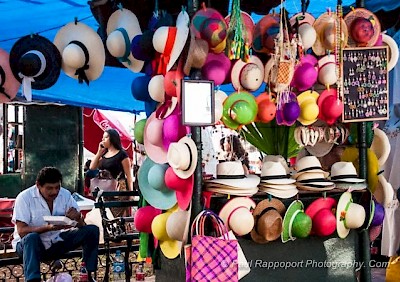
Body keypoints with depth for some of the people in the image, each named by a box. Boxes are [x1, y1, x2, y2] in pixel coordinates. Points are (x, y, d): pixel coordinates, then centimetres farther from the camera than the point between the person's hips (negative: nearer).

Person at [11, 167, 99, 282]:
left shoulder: (65, 195, -4)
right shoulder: (24, 198, -16)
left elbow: (82, 226, -4)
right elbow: (22, 231, -22)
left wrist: (77, 218, -29)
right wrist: (49, 228, -36)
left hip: (57, 242, 4)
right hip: (27, 244, -4)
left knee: (92, 230, -12)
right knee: (31, 237, -39)